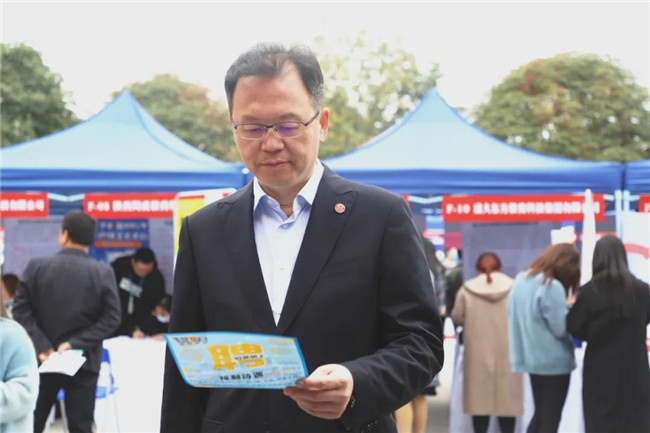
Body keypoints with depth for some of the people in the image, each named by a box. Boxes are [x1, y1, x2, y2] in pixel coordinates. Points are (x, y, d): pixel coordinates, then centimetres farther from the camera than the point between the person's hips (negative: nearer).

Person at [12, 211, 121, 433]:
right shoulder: (104, 273, -4)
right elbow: (111, 318, -10)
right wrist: (76, 342, -12)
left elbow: (21, 310, -7)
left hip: (43, 360, 1)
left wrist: (42, 346, -9)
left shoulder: (36, 266, -3)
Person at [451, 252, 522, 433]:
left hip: (478, 353, 0)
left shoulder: (467, 289, -3)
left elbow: (457, 317, 3)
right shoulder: (514, 287, -3)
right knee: (507, 398, 6)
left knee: (480, 398, 6)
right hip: (507, 353, 0)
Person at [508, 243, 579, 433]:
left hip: (531, 357, 8)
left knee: (540, 414, 18)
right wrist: (569, 308, -2)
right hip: (553, 361, -8)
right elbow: (561, 328, -20)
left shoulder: (522, 280, 7)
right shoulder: (552, 286, -20)